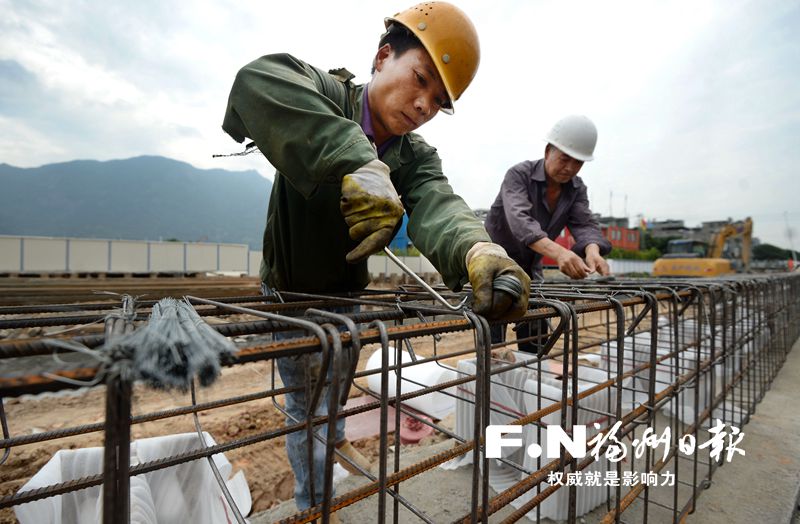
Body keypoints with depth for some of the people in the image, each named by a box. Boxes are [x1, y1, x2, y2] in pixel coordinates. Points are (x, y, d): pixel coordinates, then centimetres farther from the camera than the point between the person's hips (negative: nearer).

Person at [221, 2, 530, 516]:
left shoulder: (416, 157, -12)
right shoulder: (325, 95, -21)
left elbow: (436, 203, -32)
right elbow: (259, 82, -43)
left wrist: (478, 250, -55)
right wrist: (358, 163, -58)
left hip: (346, 296, 4)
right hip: (288, 293, -4)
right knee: (304, 407, 11)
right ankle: (310, 503, 38)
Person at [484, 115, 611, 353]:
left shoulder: (577, 188, -2)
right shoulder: (519, 174, -21)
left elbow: (584, 224, -17)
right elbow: (519, 219, -38)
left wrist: (592, 251, -41)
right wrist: (558, 252, -54)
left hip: (530, 267, 6)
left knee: (535, 334, 10)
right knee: (493, 341, -9)